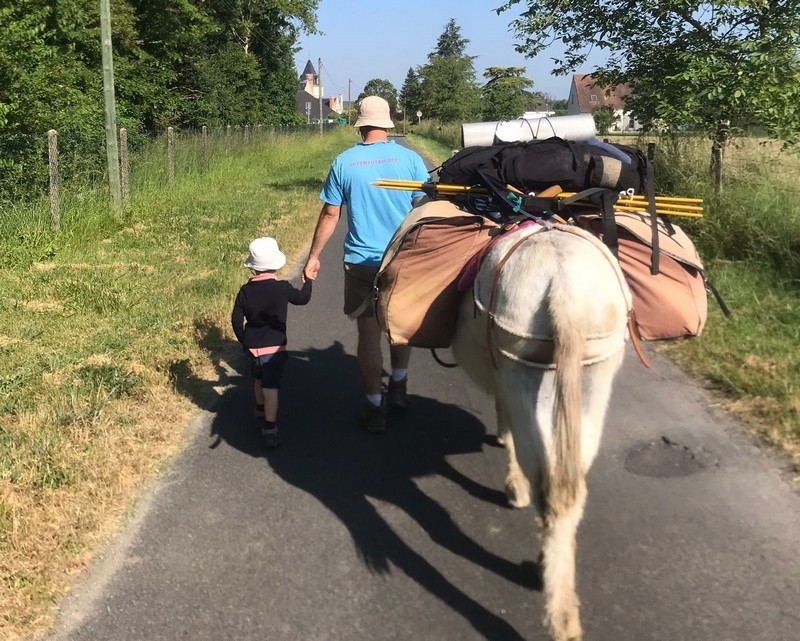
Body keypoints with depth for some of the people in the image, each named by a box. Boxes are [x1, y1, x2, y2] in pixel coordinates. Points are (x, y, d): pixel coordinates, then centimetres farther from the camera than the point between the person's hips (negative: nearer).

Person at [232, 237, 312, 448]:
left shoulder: (245, 291, -4)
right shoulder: (282, 288, -11)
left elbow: (236, 320, -1)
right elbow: (303, 298, 7)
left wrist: (245, 342, 13)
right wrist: (307, 281, 26)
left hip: (252, 348, 4)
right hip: (274, 349, -4)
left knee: (259, 379, 28)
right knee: (271, 388, -7)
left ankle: (260, 408, 50)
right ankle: (269, 429, -13)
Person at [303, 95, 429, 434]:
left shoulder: (343, 162, -4)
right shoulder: (409, 159, -5)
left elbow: (330, 215, -1)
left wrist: (314, 256, 10)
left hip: (361, 262, -1)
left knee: (369, 333, 8)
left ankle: (375, 407, 14)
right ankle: (398, 388, 33)